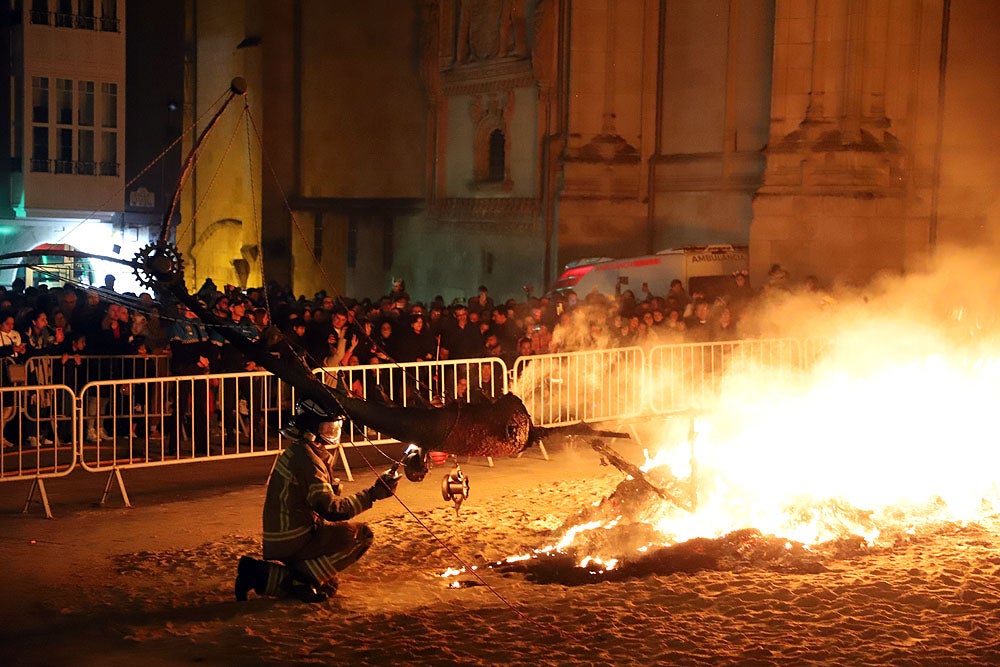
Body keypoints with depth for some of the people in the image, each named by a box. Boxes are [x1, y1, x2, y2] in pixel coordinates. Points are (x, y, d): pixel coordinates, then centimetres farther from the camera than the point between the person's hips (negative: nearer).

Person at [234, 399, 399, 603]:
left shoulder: (297, 452, 14)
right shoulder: (306, 458, -18)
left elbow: (322, 500, 15)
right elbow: (330, 508, -23)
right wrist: (373, 493, -21)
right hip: (291, 541, -10)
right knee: (362, 535, -15)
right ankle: (300, 578, -15)